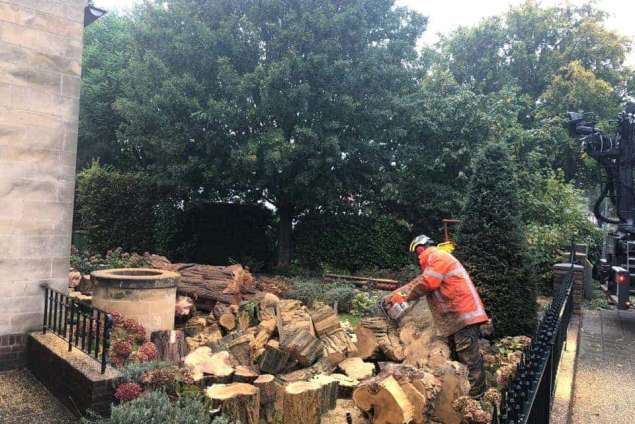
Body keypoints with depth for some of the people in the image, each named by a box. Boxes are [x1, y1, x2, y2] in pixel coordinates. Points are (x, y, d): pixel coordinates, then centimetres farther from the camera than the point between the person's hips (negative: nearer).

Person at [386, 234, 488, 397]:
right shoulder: (434, 260, 23)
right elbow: (419, 283, 17)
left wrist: (401, 295, -9)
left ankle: (475, 397, -5)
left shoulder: (437, 256, -9)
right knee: (458, 357, 16)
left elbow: (427, 283, -19)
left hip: (463, 315, -11)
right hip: (457, 317, 11)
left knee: (469, 359, -8)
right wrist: (395, 295, 9)